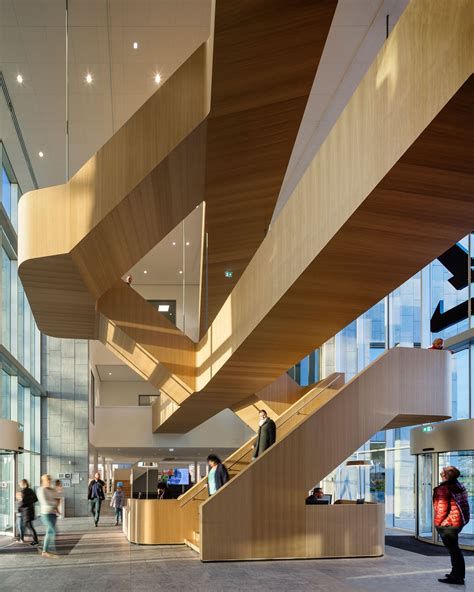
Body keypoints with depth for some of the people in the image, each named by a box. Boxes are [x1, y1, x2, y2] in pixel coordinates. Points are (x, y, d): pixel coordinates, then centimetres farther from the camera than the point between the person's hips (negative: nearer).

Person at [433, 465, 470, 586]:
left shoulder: (443, 489, -19)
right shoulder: (459, 486, 8)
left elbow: (442, 508, -21)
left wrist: (438, 522, -8)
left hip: (448, 524, -9)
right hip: (460, 522, 9)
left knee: (453, 550, -3)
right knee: (455, 549, 19)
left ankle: (457, 577, 1)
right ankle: (459, 574, 27)